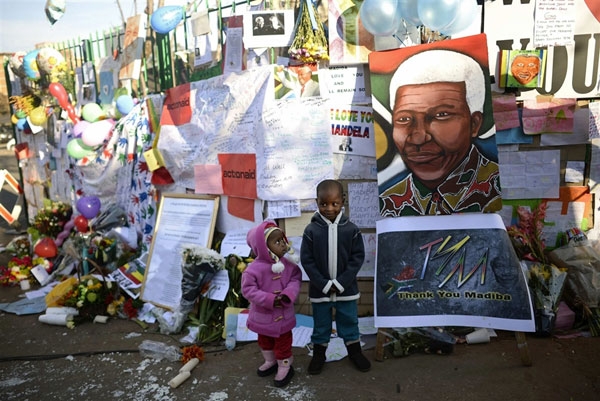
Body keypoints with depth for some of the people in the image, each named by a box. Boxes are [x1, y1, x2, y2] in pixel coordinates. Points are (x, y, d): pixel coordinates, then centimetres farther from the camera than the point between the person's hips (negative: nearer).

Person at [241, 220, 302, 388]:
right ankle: (270, 361, 49)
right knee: (265, 340, 23)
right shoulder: (254, 269, -25)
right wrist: (269, 300, -30)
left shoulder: (288, 264, -13)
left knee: (283, 341, 14)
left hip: (283, 314, 1)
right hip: (263, 316, 0)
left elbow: (296, 279, -9)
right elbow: (248, 289, -23)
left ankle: (285, 366, 36)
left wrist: (289, 294, -29)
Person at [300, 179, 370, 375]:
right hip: (319, 289, 0)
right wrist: (324, 284, -14)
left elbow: (357, 257, -7)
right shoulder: (311, 230, -12)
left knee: (349, 321, 18)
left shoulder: (351, 229, -9)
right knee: (321, 323, 16)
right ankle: (318, 354, 36)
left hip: (346, 288, 1)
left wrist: (340, 283, -13)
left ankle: (355, 351, 39)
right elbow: (306, 260, -10)